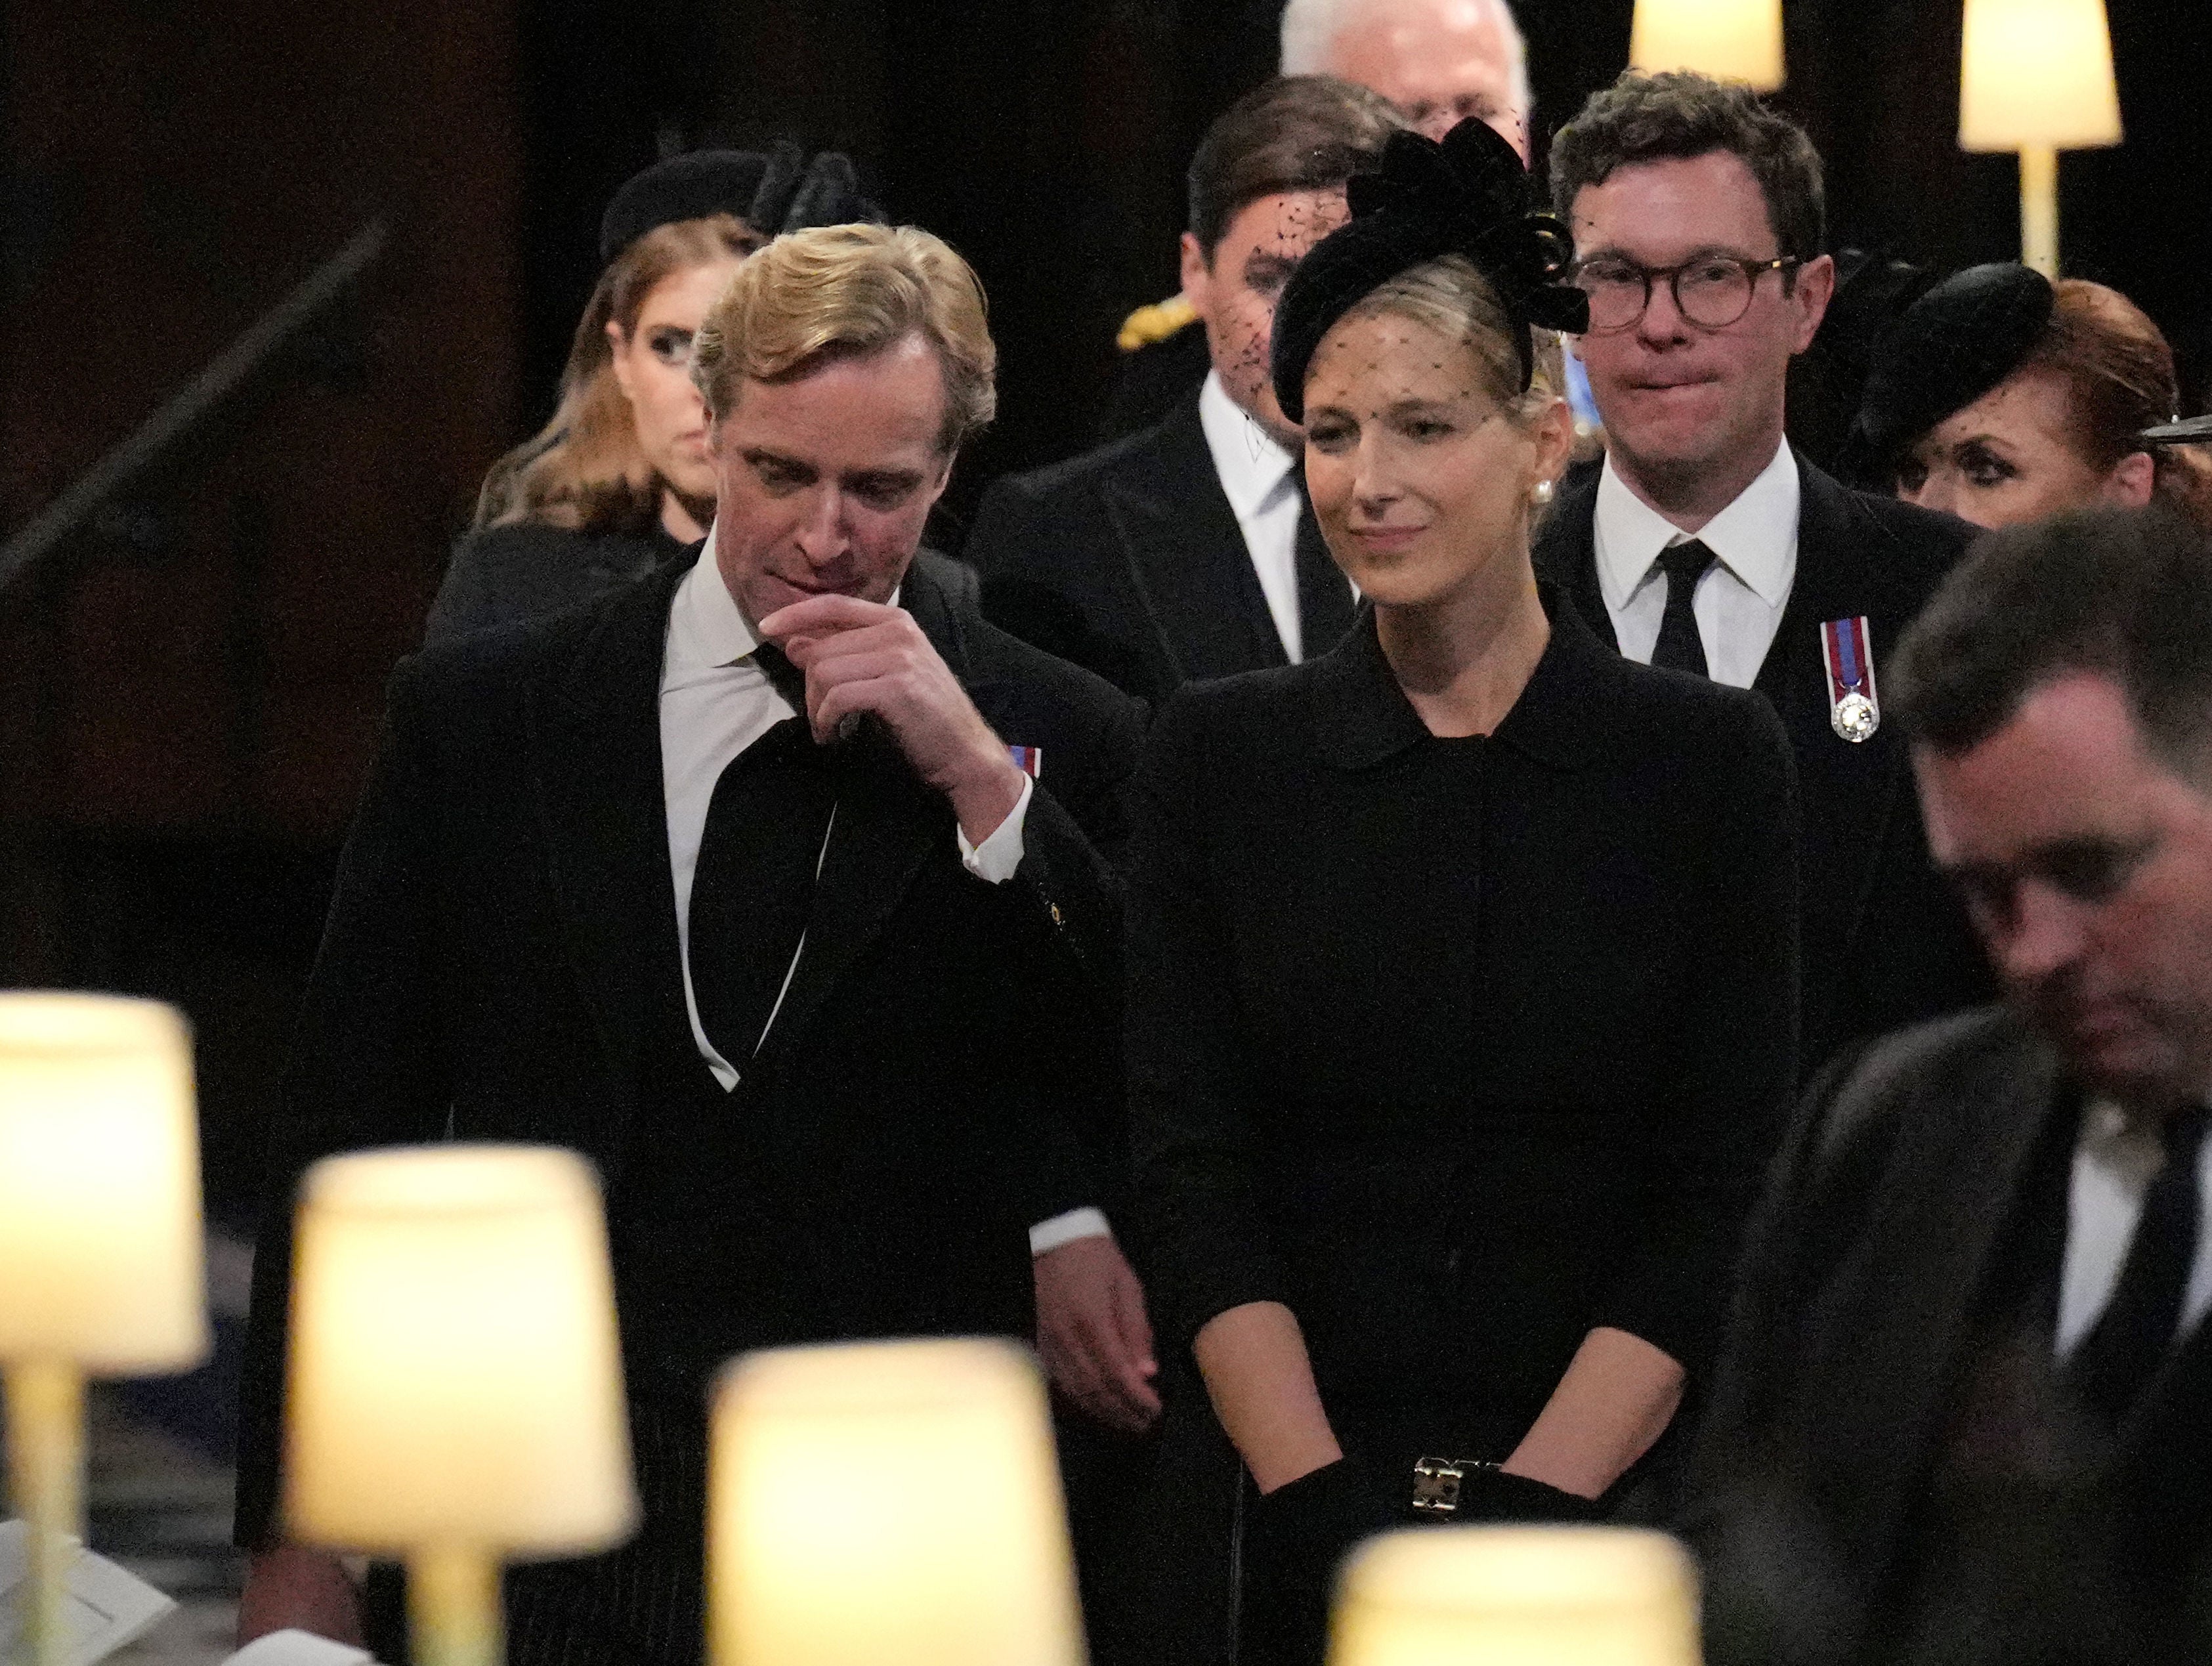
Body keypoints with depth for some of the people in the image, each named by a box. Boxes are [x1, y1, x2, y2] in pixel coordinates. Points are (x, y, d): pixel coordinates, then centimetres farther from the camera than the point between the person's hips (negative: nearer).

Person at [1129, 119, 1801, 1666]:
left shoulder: (1706, 758, 3)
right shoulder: (1222, 755, 7)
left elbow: (1719, 1202, -2)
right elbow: (1195, 1172, 1)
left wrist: (1525, 1512, -12)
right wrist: (1324, 1509, -12)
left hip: (1608, 1501, -1)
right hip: (1289, 1518, 1)